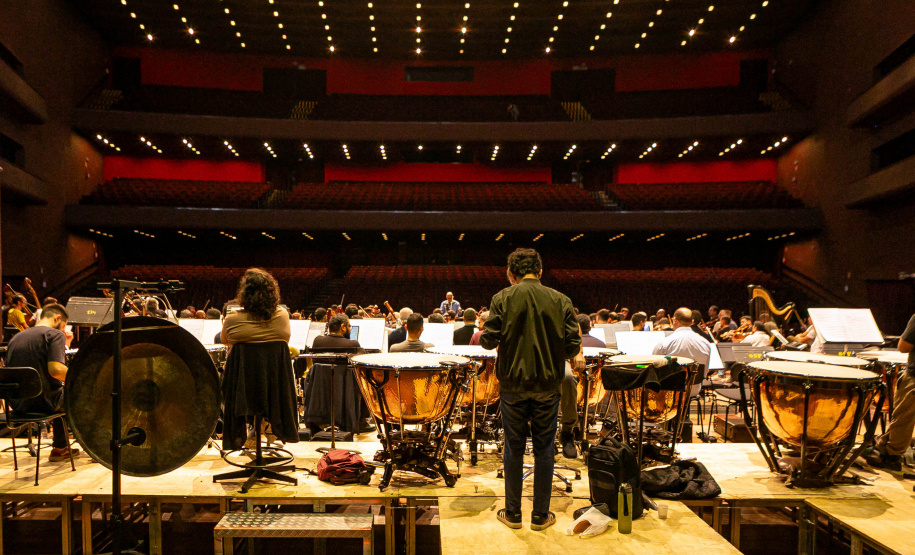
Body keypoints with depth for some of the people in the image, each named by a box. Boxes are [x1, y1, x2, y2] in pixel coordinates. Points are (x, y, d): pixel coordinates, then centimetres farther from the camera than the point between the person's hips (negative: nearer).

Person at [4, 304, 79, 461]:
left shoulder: (16, 337, 12)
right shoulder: (55, 334, -12)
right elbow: (56, 369, -25)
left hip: (17, 403, 8)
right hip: (43, 401, -8)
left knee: (63, 395, 33)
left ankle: (60, 448, 37)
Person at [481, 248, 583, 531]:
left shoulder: (502, 299, -7)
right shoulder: (560, 300, -4)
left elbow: (489, 340, -11)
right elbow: (573, 345, -6)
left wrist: (483, 337, 11)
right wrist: (573, 357, 15)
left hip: (513, 383, 0)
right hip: (548, 383, 1)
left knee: (513, 447, 11)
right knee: (544, 449, 11)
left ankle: (512, 513, 21)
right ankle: (540, 515, 20)